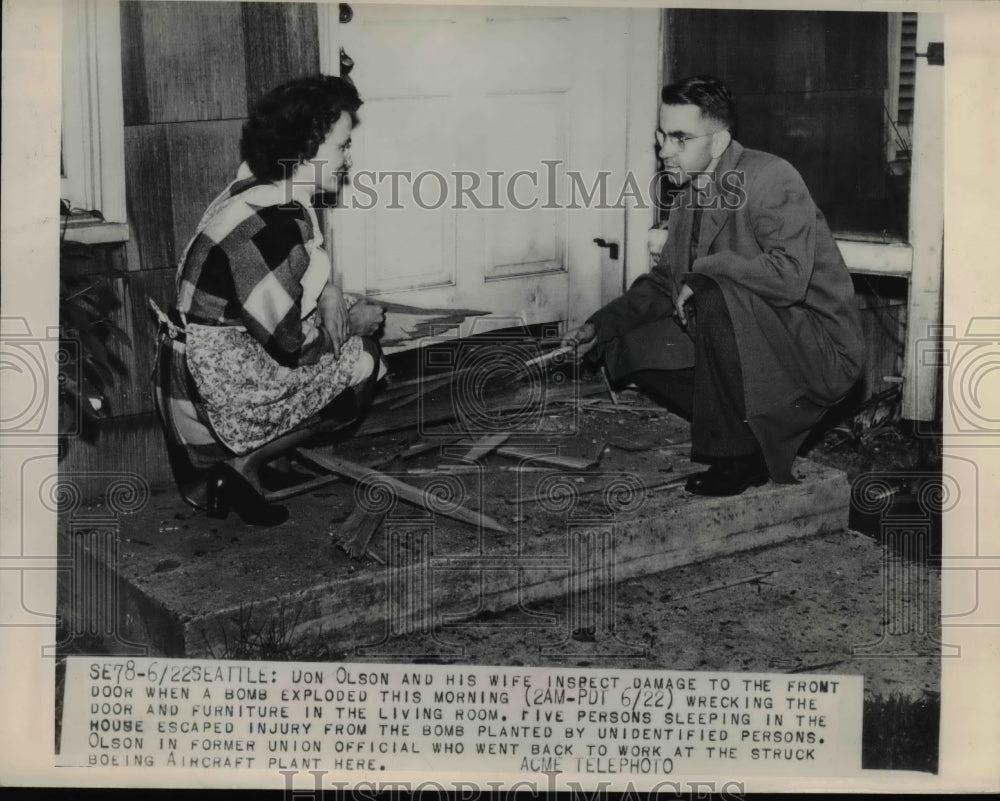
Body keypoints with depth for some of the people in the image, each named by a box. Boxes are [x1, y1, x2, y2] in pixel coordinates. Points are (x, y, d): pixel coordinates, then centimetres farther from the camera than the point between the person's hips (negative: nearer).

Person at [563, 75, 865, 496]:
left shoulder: (770, 178, -17)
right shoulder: (689, 197, 9)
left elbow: (788, 275, -31)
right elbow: (663, 283, 18)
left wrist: (703, 273, -22)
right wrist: (599, 327, 6)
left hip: (822, 350, -8)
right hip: (751, 342, 9)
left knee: (719, 296, -34)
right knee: (629, 348, 1)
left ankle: (740, 454, -16)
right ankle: (758, 431, 5)